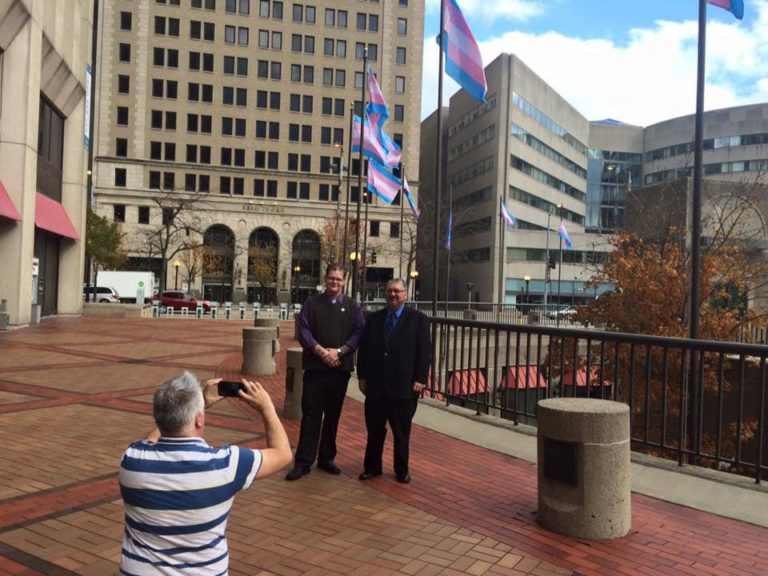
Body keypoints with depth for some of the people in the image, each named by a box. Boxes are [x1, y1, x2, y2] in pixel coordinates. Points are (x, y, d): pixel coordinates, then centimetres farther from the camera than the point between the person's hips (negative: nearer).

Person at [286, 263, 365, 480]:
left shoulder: (352, 306, 7)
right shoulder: (312, 303, 4)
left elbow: (358, 333, -1)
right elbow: (303, 331, -3)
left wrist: (339, 351, -13)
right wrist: (321, 351, -15)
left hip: (340, 368, 2)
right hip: (315, 367, -2)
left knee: (333, 415, 10)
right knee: (311, 415, -1)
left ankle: (327, 458, 23)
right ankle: (303, 462, 4)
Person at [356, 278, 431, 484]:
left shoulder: (418, 319, 0)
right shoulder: (373, 318, 8)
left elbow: (425, 351, -4)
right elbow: (363, 348, 9)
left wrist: (420, 379, -11)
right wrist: (362, 376, 3)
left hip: (404, 386, -2)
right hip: (376, 384, 2)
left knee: (402, 431, 9)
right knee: (374, 429, 11)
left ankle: (402, 470, 24)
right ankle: (372, 467, 26)